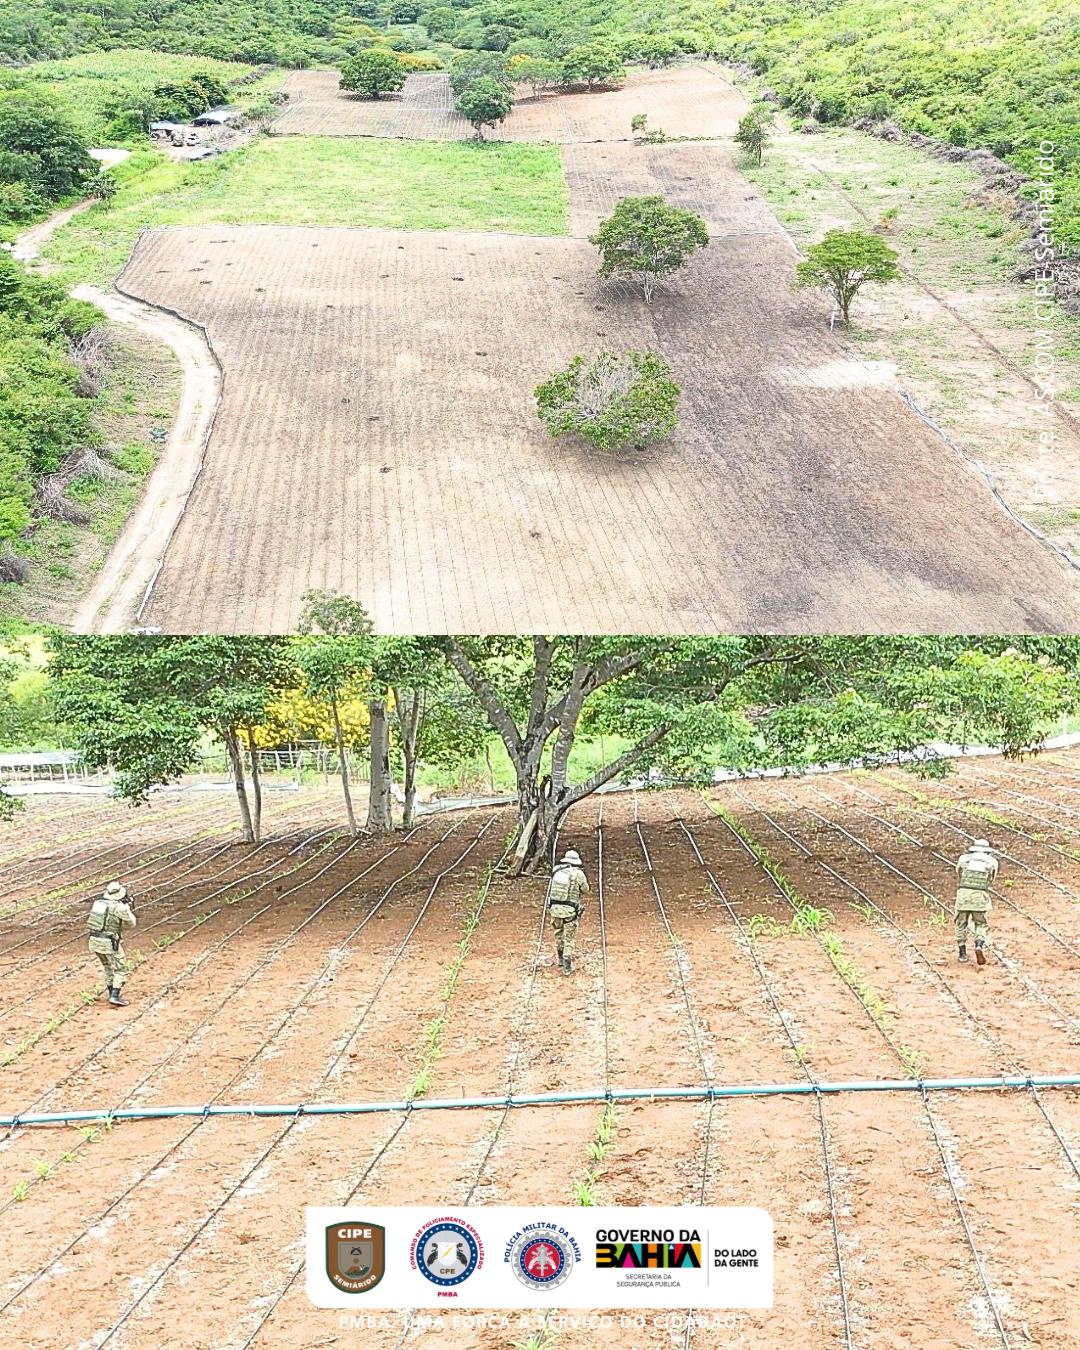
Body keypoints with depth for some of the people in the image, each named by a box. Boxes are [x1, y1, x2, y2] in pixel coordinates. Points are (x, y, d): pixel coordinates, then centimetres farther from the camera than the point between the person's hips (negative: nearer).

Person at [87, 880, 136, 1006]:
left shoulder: (98, 902, 4)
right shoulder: (120, 907, -14)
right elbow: (131, 924, 0)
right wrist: (128, 907, 10)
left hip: (95, 941, 7)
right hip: (109, 943, -7)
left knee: (109, 969, 23)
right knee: (120, 970, 5)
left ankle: (113, 995, 26)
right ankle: (115, 997, -6)